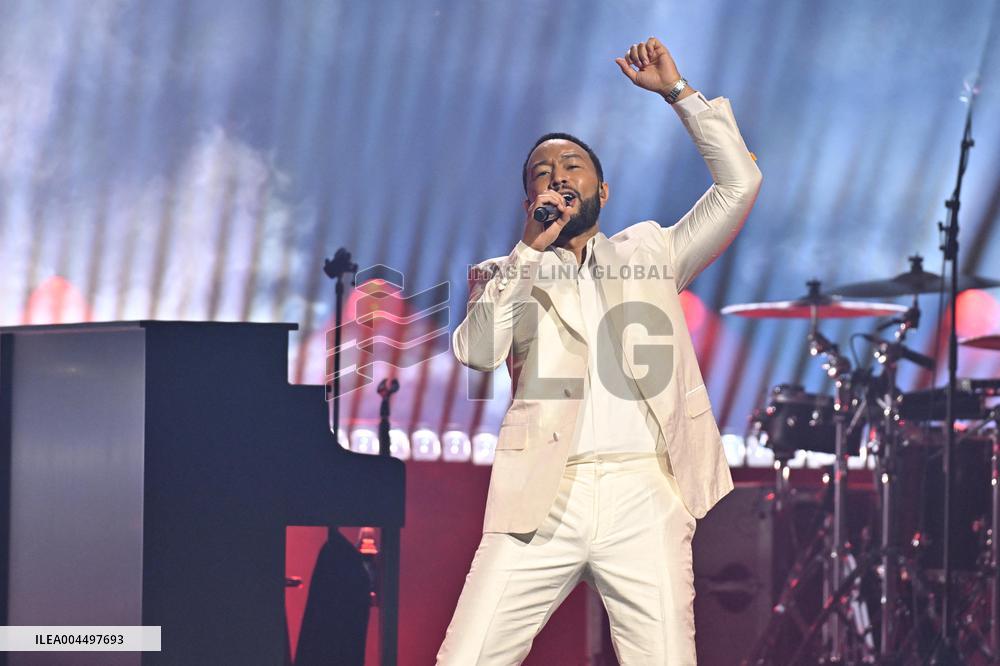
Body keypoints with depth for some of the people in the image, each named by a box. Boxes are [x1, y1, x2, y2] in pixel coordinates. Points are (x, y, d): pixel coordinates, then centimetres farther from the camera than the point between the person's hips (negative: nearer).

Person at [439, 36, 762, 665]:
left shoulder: (649, 253, 22)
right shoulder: (507, 276, 19)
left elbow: (739, 184, 13)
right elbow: (478, 350, -1)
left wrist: (678, 91, 11)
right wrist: (530, 249, -2)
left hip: (643, 496, 0)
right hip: (542, 499, 0)